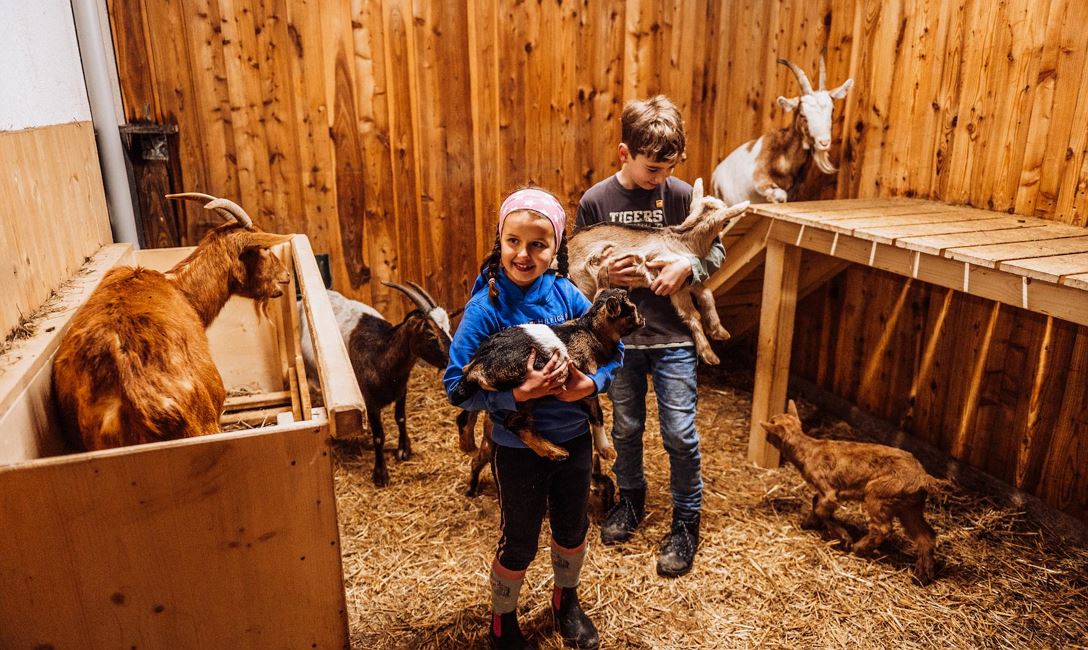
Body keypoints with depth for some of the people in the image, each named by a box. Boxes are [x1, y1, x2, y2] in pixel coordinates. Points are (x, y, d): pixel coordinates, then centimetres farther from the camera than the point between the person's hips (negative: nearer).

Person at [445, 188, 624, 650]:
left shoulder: (566, 294, -10)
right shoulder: (485, 307, -19)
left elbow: (613, 348, 0)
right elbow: (457, 385, -20)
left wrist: (592, 383, -19)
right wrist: (519, 394, -32)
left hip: (574, 438, 4)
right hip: (518, 447, -3)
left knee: (572, 530, 24)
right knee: (519, 543, 15)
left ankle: (566, 602, 54)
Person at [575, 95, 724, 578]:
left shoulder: (682, 195, -5)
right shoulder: (595, 200, -5)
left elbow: (717, 252, 3)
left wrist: (687, 266, -18)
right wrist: (602, 273, -18)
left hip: (673, 337, -1)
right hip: (618, 337, 1)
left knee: (680, 434, 2)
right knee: (626, 429, 16)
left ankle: (686, 521, 24)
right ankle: (630, 500, 41)